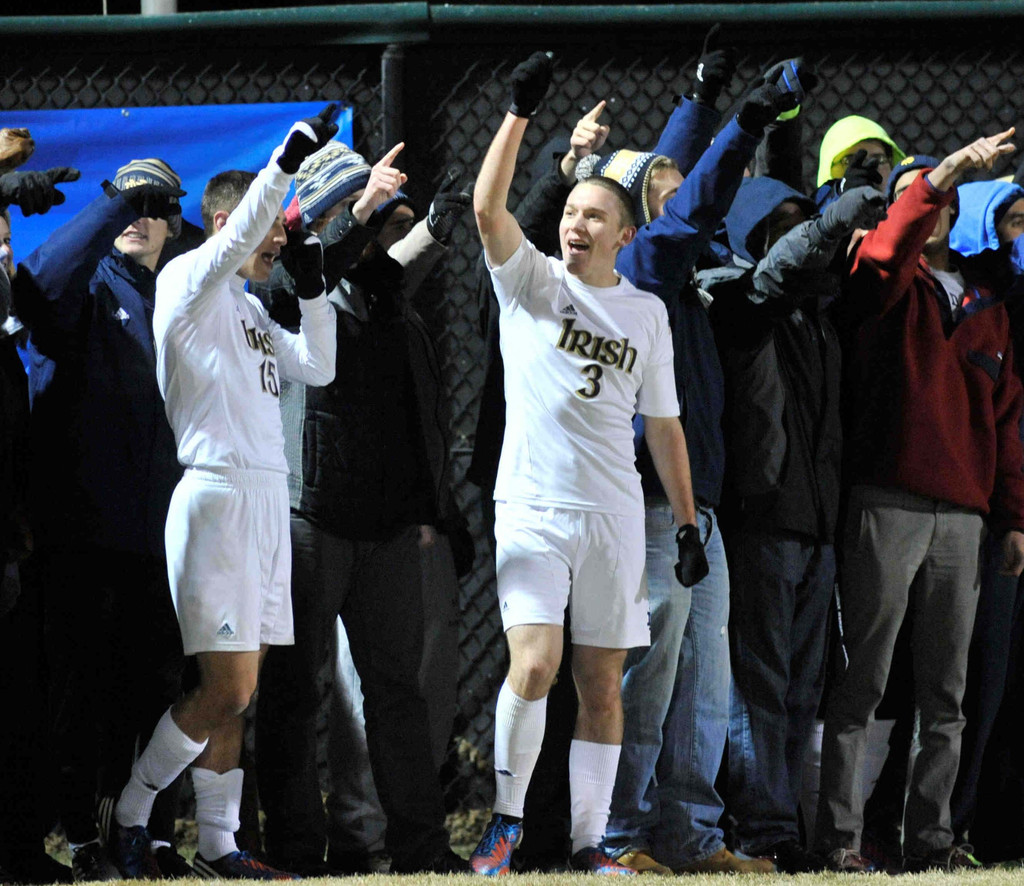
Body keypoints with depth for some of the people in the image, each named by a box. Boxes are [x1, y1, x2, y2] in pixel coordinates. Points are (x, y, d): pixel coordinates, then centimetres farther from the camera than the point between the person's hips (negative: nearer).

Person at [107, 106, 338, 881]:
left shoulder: (250, 310, 20)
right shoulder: (187, 282, -5)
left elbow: (317, 369, 22)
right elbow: (235, 241, -24)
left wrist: (313, 285, 12)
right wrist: (292, 159, -32)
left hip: (267, 498, 8)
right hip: (217, 492, -8)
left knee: (238, 693, 7)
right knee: (228, 690, -12)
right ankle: (130, 816, 1)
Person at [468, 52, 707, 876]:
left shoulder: (646, 312, 10)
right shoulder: (532, 282, 2)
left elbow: (663, 422, 15)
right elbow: (488, 207, -15)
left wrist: (689, 523, 12)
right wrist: (521, 113, -23)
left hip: (614, 515, 3)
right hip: (532, 507, -3)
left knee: (602, 684, 4)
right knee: (533, 666, -16)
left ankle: (589, 841, 10)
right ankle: (507, 818, 0)